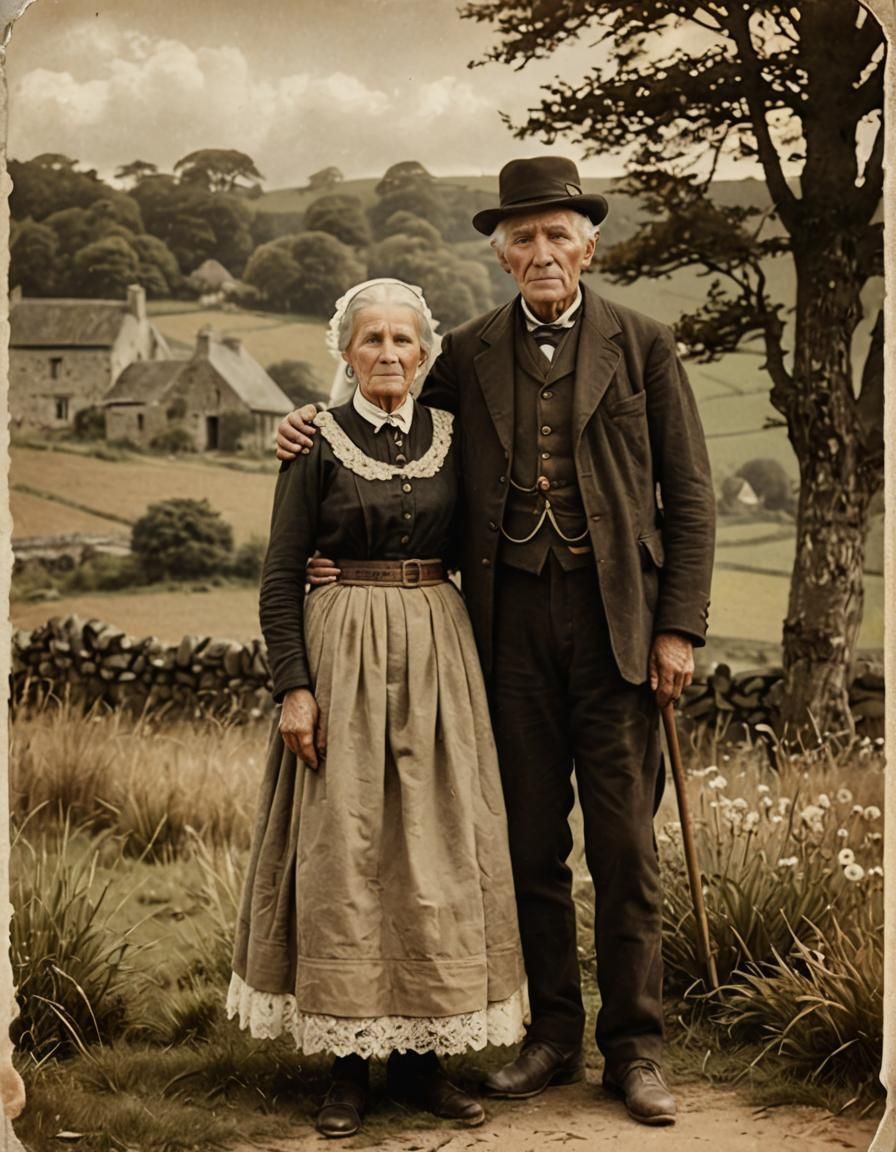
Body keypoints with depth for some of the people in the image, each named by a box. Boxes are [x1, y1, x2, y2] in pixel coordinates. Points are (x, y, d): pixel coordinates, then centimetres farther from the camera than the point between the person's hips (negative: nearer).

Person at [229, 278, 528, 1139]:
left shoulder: (451, 439, 8)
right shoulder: (319, 444, -1)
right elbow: (280, 577, -3)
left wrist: (477, 668, 5)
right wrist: (293, 687, -11)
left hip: (438, 656, 3)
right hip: (344, 654, -3)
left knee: (438, 850, 4)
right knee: (343, 850, -1)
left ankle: (422, 1056, 14)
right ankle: (348, 1066, 8)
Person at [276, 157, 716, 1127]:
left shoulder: (643, 346, 3)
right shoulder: (467, 354, 9)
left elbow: (688, 495, 2)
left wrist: (680, 627, -5)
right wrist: (313, 426, 2)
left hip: (614, 613, -2)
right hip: (510, 615, 2)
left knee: (624, 845, 1)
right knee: (529, 840, 8)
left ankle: (634, 1048, 11)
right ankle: (552, 1034, 20)